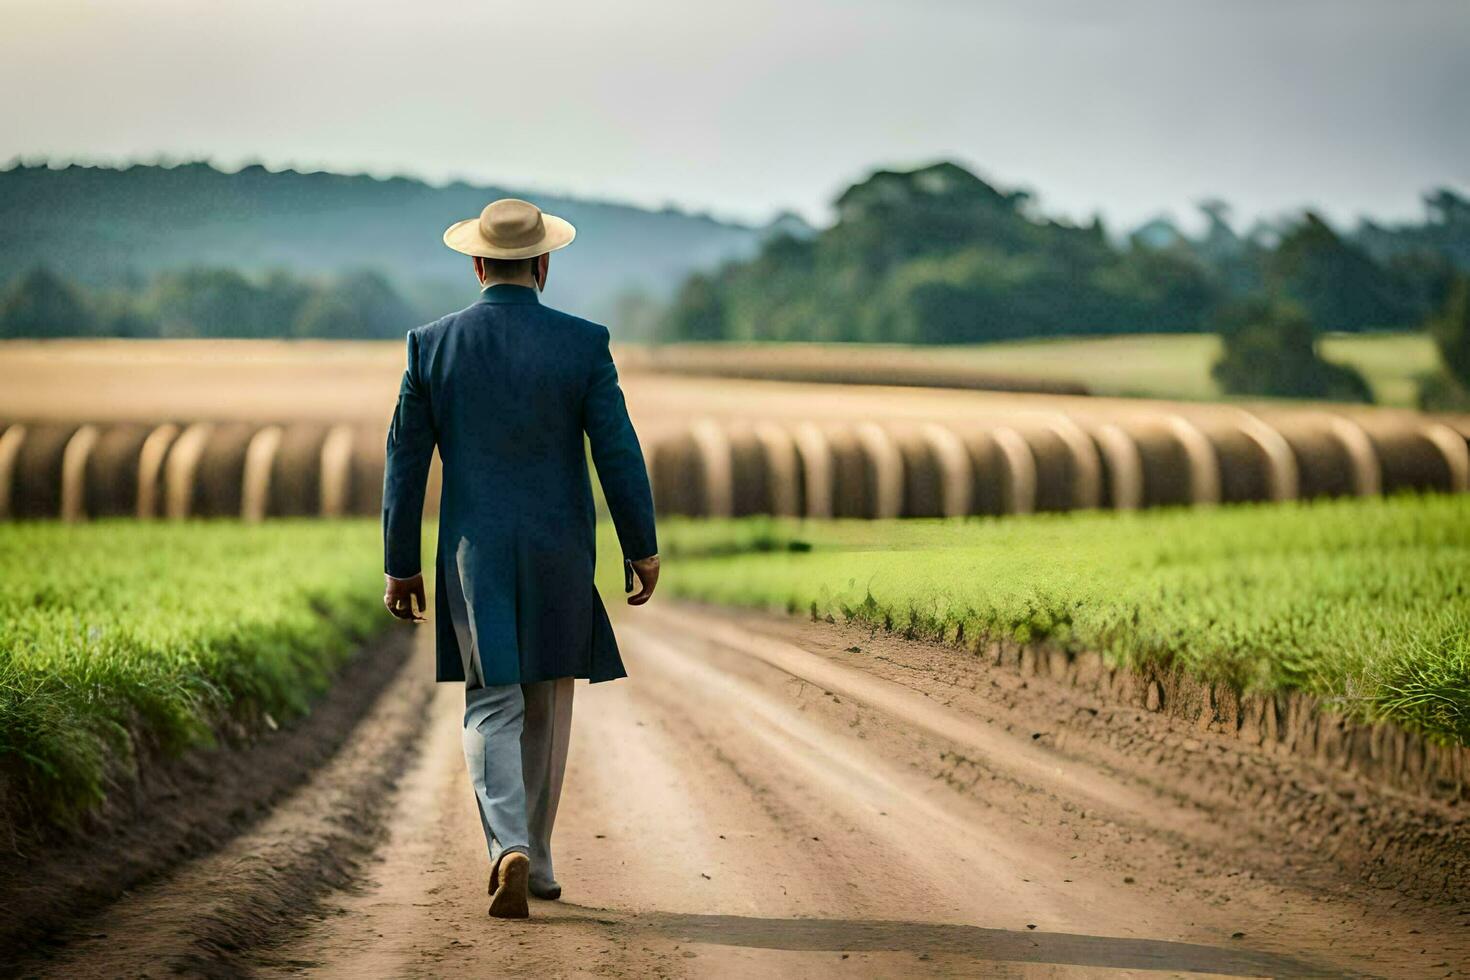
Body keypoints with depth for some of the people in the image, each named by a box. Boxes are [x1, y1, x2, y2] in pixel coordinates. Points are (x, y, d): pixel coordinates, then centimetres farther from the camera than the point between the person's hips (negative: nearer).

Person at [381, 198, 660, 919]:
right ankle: (535, 860, 23)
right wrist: (642, 549, 3)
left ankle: (511, 850, -19)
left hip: (473, 554, 0)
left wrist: (400, 565, 8)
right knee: (548, 708, 15)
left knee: (492, 710, 3)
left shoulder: (432, 344, -2)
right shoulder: (583, 344, -6)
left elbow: (405, 461, 1)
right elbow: (618, 453, -7)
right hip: (560, 554, 0)